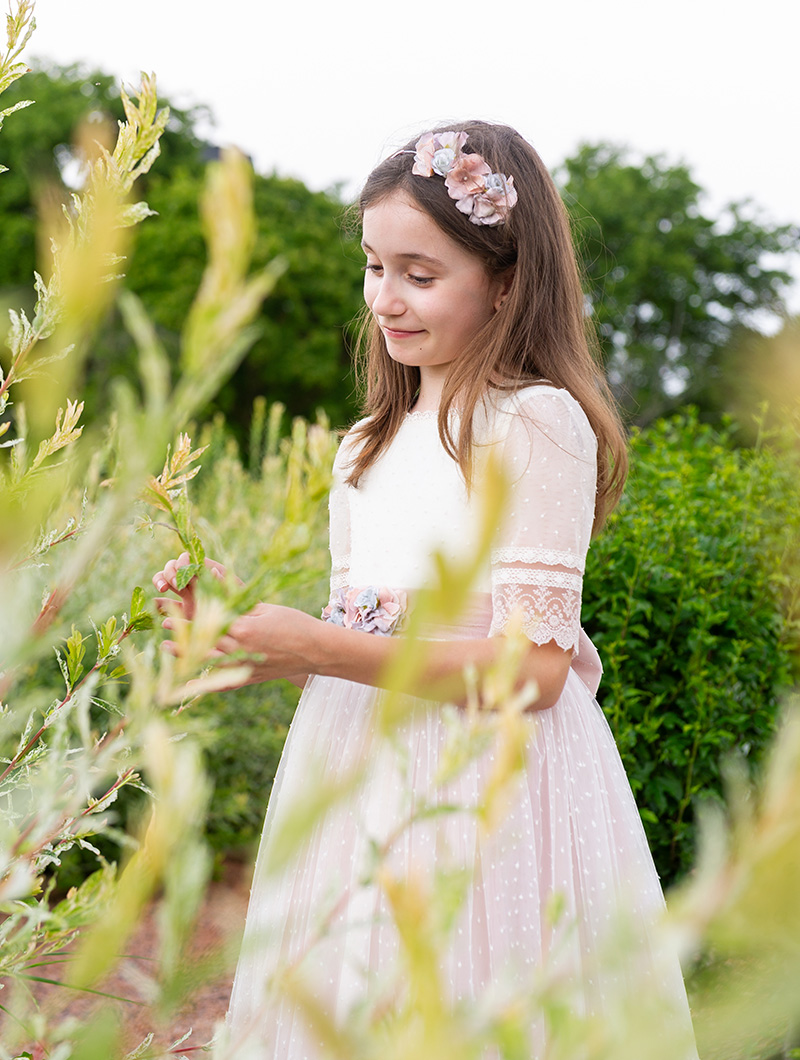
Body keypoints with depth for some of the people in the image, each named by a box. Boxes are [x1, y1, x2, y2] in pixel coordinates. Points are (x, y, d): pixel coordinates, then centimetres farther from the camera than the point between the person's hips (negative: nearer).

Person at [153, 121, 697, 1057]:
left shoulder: (537, 422, -9)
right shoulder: (366, 449, 13)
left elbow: (535, 666, -16)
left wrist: (320, 647, -19)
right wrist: (241, 631, -1)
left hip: (485, 790, -6)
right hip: (361, 776, 7)